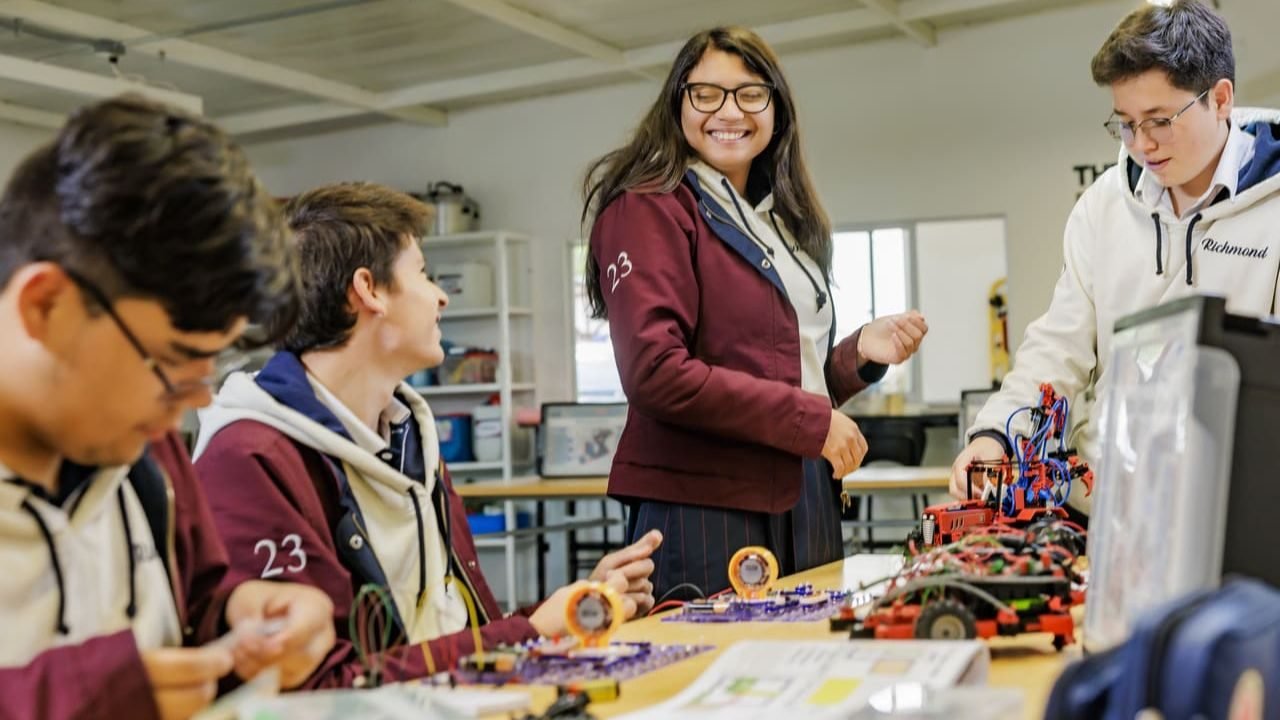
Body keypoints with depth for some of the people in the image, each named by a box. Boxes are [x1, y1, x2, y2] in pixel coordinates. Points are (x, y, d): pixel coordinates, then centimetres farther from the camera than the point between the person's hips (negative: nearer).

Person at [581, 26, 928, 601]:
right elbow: (655, 372, -18)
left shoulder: (787, 222, 18)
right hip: (703, 512, -8)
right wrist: (811, 421, -14)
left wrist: (860, 353, 2)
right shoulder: (650, 209, -7)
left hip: (803, 505, 8)